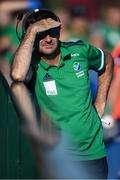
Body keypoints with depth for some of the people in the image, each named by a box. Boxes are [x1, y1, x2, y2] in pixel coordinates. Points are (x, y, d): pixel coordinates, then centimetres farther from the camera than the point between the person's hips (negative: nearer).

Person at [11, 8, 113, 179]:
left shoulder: (79, 50, -1)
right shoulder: (32, 64, -12)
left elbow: (107, 61, 20)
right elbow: (18, 74, -38)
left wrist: (100, 103, 13)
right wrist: (32, 30, -28)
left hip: (94, 151, 3)